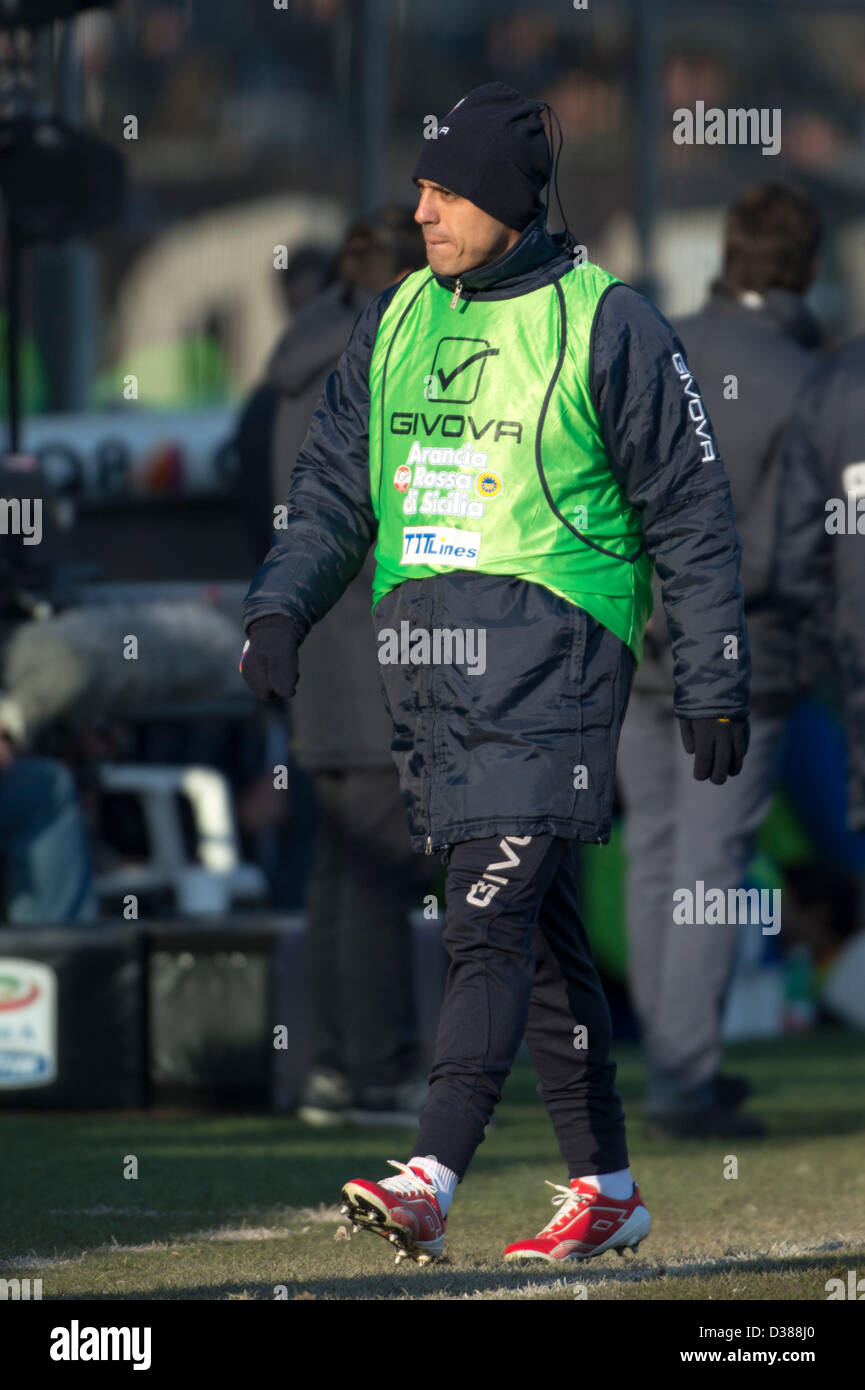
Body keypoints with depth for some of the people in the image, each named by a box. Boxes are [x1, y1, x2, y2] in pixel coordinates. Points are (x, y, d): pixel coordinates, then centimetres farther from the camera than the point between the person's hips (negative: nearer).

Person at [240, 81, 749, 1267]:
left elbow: (691, 514, 0)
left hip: (550, 639, -6)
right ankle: (605, 1189, 17)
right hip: (422, 647, 6)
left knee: (490, 919, -15)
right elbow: (333, 490, 16)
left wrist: (714, 683, -1)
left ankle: (431, 1181, -24)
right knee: (538, 928, 10)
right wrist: (281, 606, -1)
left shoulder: (608, 327, -3)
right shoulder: (396, 322, 15)